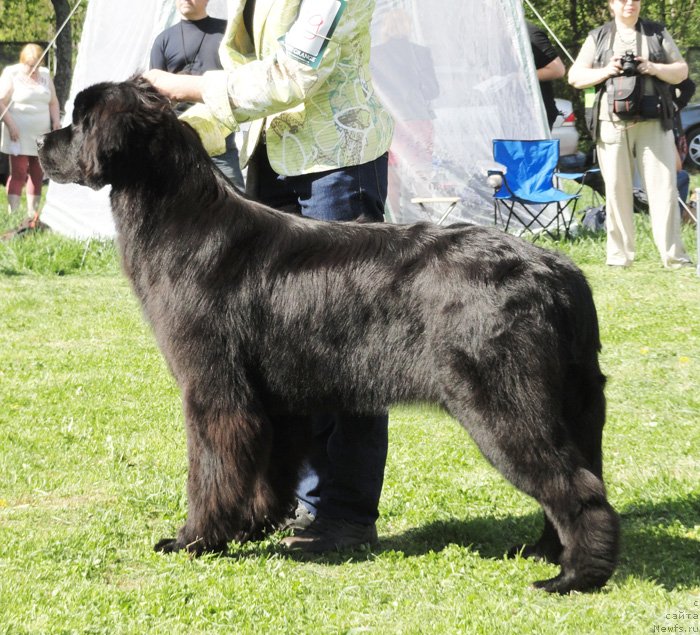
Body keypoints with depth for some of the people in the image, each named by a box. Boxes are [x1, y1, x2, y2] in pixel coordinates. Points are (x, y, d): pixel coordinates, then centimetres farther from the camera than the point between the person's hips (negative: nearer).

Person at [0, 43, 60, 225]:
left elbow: (53, 102, 21)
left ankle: (32, 215, 13)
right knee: (18, 173, -10)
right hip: (19, 135, -5)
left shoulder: (45, 75, 13)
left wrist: (56, 121, 6)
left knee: (37, 175, 6)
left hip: (42, 135, 5)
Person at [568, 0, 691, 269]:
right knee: (617, 190, 1)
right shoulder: (598, 37, 11)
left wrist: (654, 68, -7)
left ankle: (673, 256, -3)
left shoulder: (657, 33, 12)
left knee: (663, 187, -6)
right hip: (612, 124, 0)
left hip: (653, 124, 0)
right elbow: (575, 76, 8)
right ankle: (619, 257, 9)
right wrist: (606, 71, -9)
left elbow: (681, 71, 12)